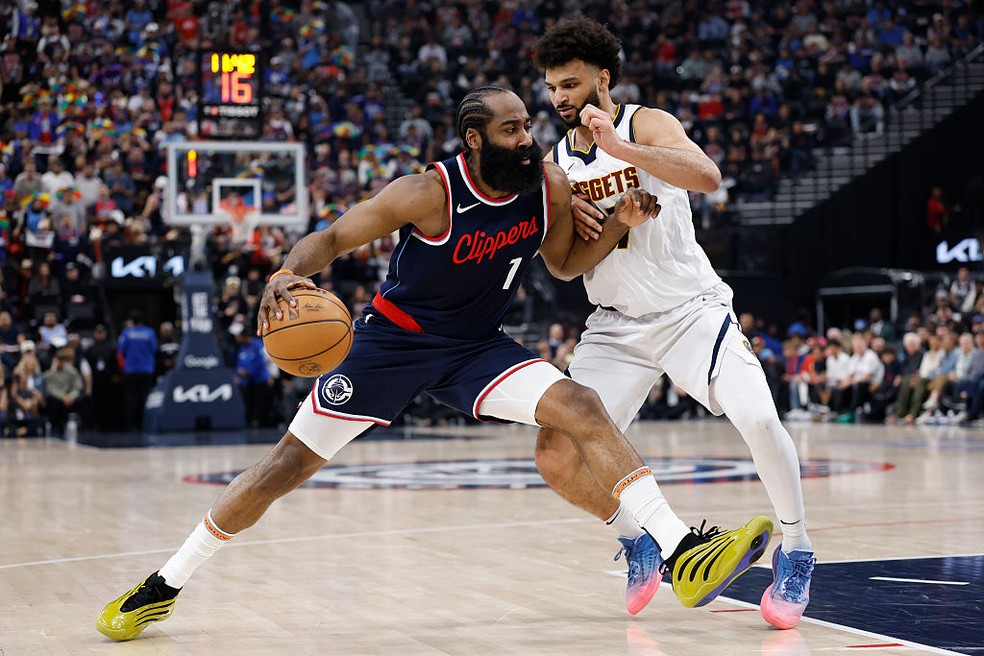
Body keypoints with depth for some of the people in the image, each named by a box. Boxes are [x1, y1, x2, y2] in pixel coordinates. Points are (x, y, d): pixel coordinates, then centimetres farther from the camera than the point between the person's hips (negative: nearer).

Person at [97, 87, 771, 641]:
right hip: (393, 341, -3)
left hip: (478, 346, 4)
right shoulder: (430, 193, -25)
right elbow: (332, 238, -19)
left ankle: (686, 557, -22)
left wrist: (620, 225, -11)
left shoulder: (549, 186, -11)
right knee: (288, 463, -2)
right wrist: (287, 273, -40)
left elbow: (567, 263, 7)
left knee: (581, 408, -19)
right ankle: (163, 587, 14)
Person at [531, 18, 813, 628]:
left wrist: (620, 148, -36)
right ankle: (637, 544, 16)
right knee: (556, 455, -9)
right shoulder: (555, 163, 6)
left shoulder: (646, 125, -10)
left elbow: (707, 175, -30)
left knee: (759, 419, -26)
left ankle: (796, 553, -3)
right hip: (618, 325, 5)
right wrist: (563, 219, -8)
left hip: (691, 307, -5)